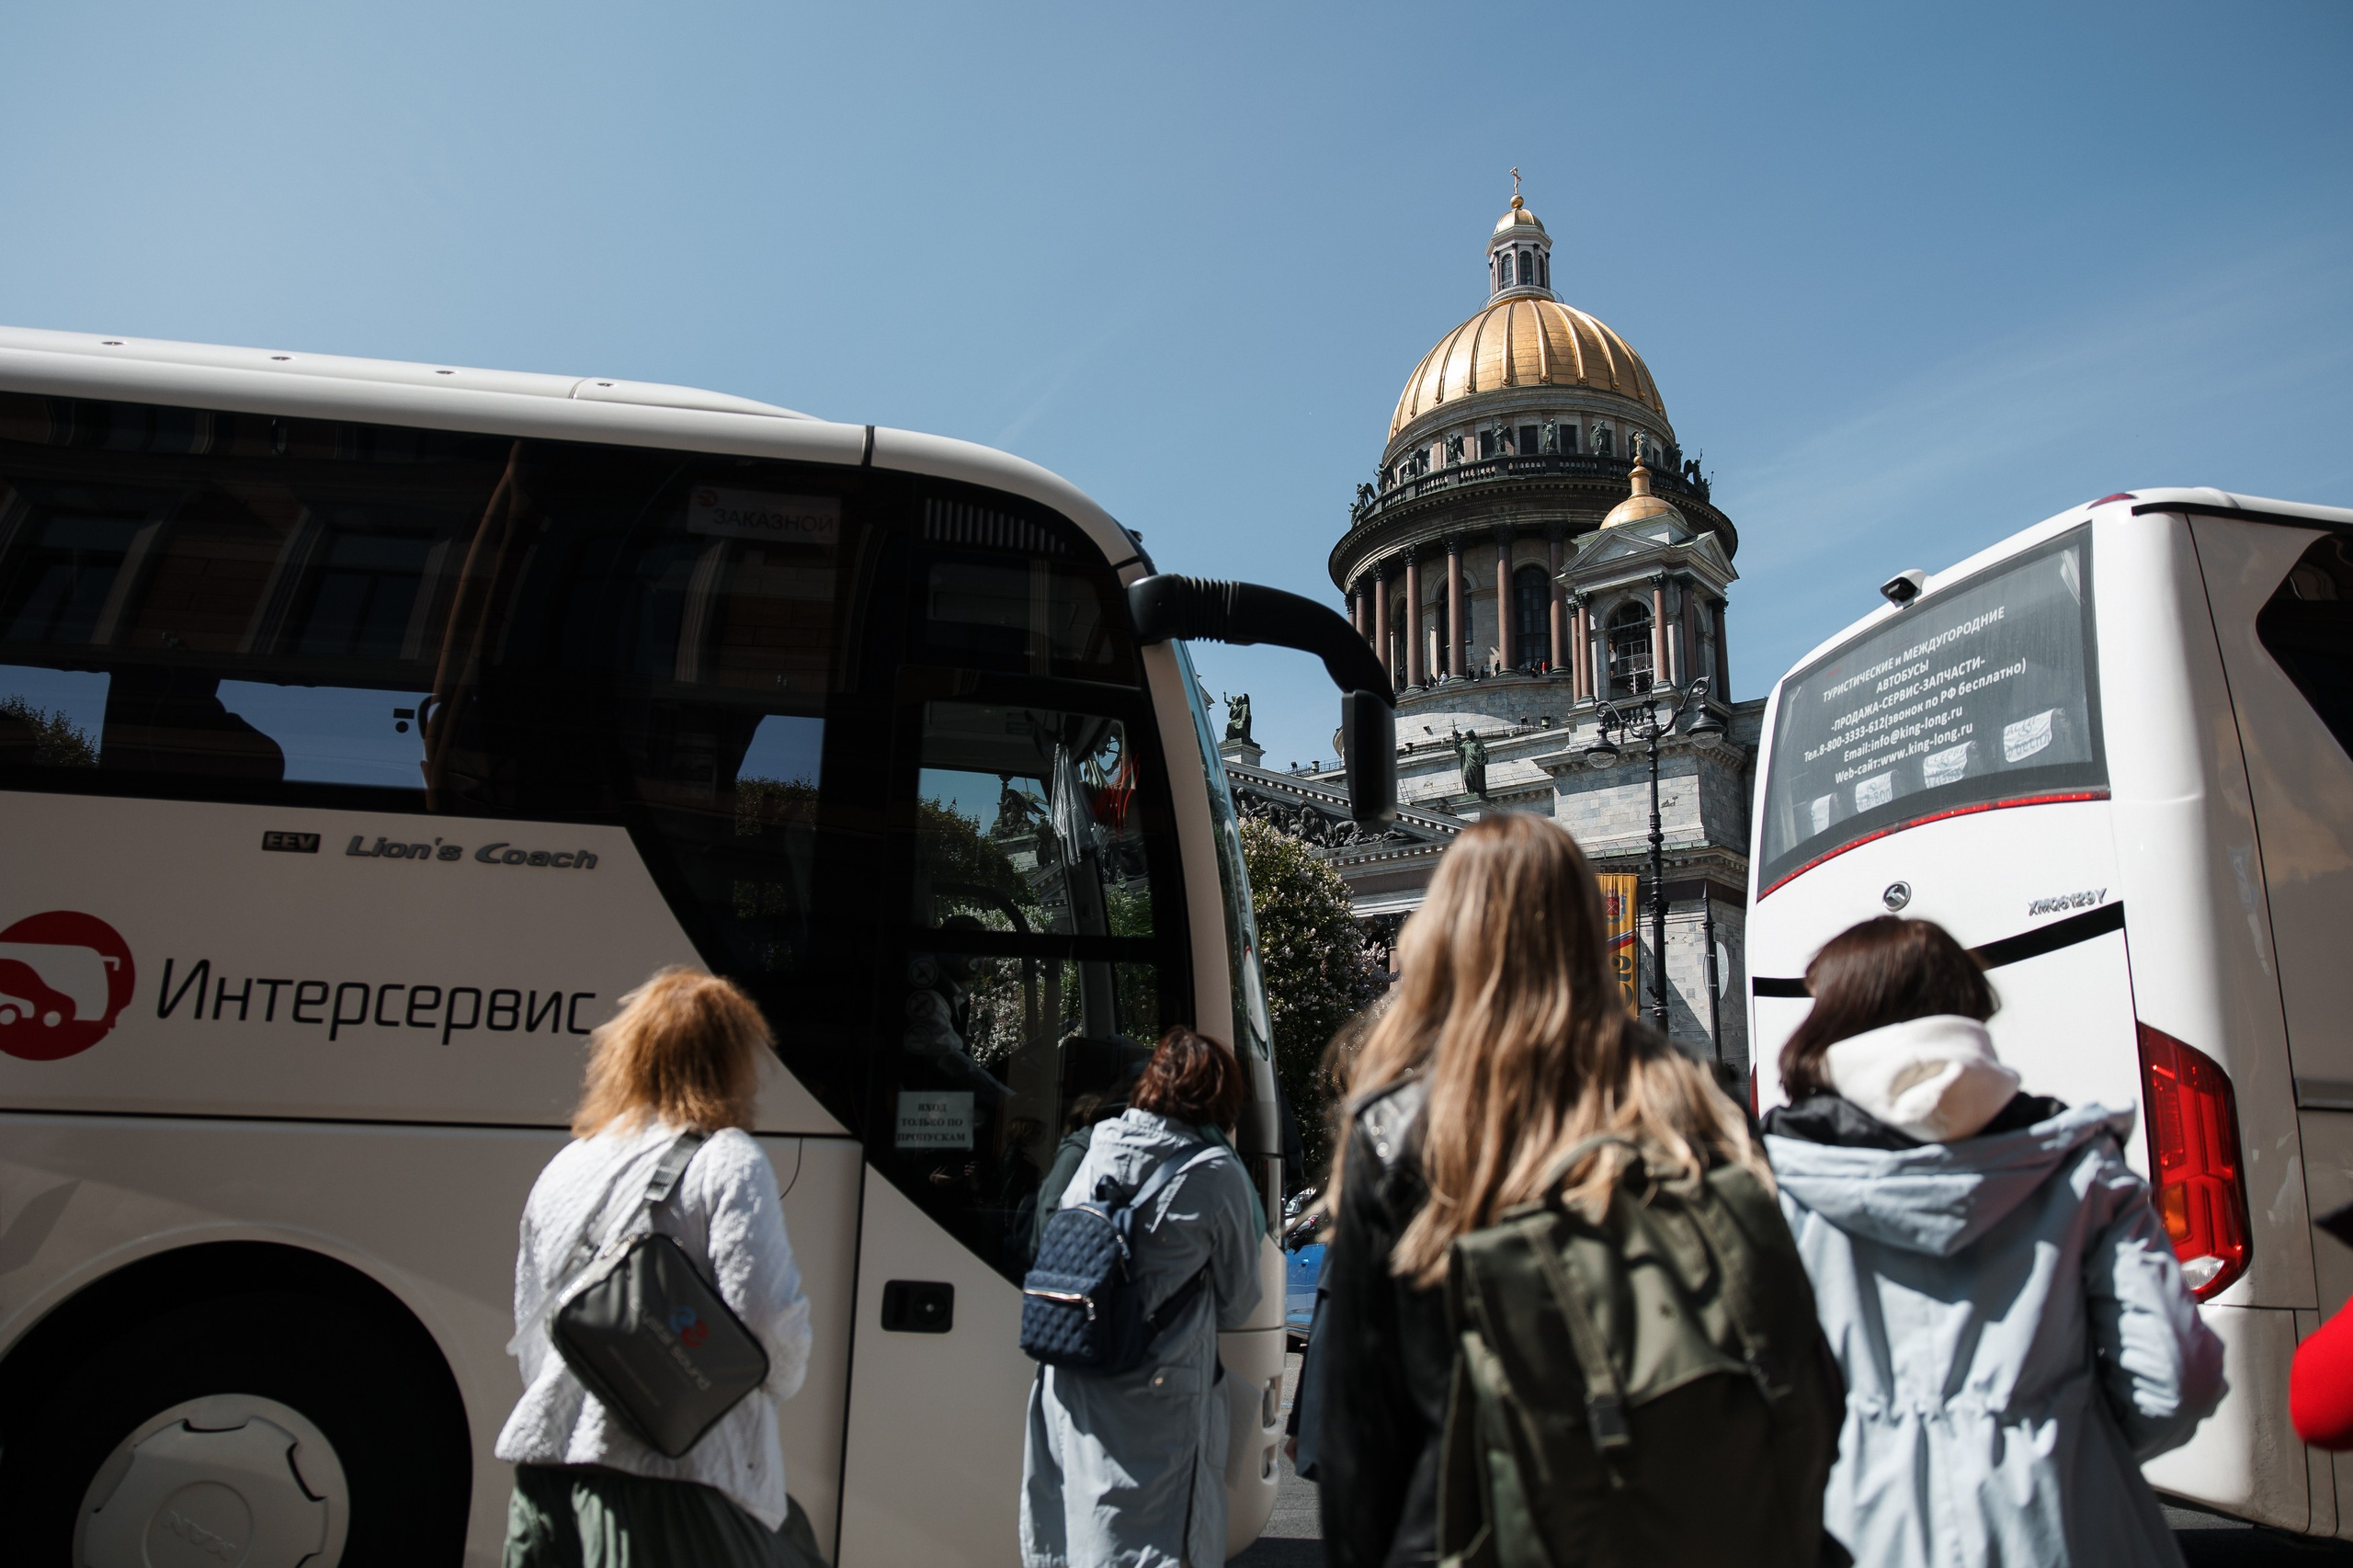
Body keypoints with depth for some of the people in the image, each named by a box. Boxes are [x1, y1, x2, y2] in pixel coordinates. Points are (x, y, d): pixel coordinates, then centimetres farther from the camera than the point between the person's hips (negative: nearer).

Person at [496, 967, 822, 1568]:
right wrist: (782, 1378, 4)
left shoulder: (562, 1167, 11)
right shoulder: (729, 1162, -9)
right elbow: (768, 1318, -16)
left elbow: (528, 1329, 17)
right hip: (675, 1473, -7)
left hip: (546, 1471, 7)